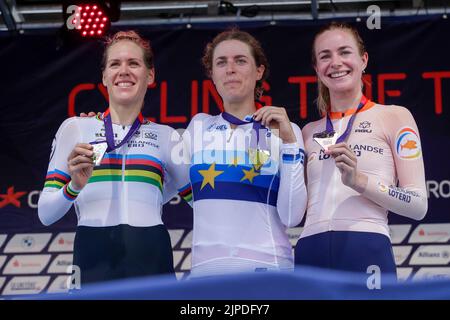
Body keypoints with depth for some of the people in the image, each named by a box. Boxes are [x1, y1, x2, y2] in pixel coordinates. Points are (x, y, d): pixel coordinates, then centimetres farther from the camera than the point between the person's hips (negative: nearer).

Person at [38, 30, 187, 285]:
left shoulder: (166, 137, 13)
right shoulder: (76, 128, 9)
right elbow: (45, 214, 5)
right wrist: (74, 187, -11)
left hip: (152, 261, 1)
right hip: (94, 258, -1)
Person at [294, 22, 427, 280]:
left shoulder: (394, 117, 6)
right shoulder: (310, 132, 18)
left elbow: (418, 205, -1)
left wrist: (358, 181, -14)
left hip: (366, 249, -4)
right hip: (310, 252, 4)